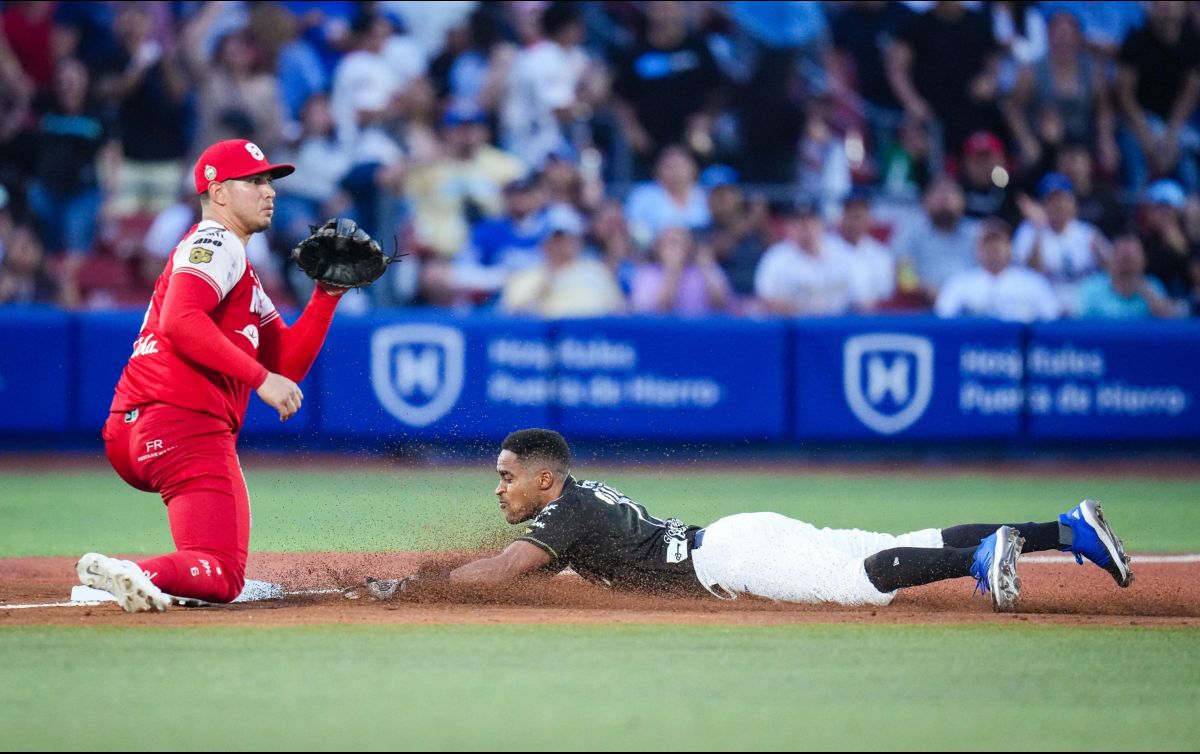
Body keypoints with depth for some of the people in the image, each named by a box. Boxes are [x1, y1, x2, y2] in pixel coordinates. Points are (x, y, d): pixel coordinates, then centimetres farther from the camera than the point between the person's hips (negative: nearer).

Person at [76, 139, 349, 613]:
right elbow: (180, 321, -20)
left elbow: (288, 364, 24)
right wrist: (260, 377, -21)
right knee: (220, 578, -16)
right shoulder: (216, 243, 0)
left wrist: (328, 292, 17)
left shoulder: (243, 275, 30)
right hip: (183, 427, -10)